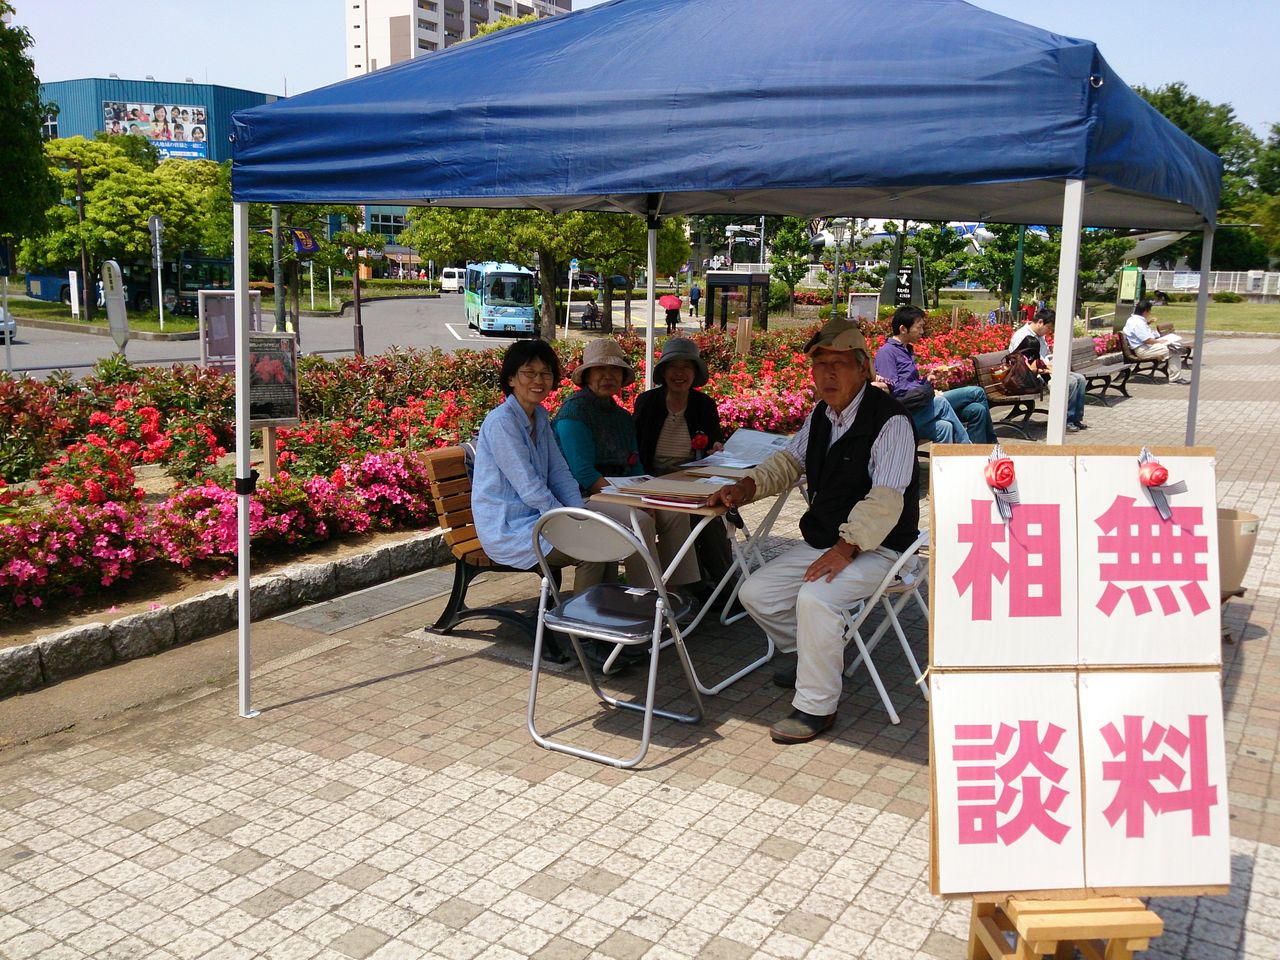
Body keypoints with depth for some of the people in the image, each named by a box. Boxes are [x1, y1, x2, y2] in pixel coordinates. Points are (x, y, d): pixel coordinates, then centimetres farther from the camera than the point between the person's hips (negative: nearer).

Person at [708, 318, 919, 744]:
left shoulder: (889, 420, -18)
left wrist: (845, 548, -33)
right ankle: (822, 656, 21)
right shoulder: (821, 415, 8)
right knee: (755, 593, 1)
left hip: (874, 549, -9)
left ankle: (816, 706, -14)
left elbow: (885, 501, -25)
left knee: (814, 597, -32)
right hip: (821, 541, 9)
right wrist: (746, 487, 2)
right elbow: (789, 461, 19)